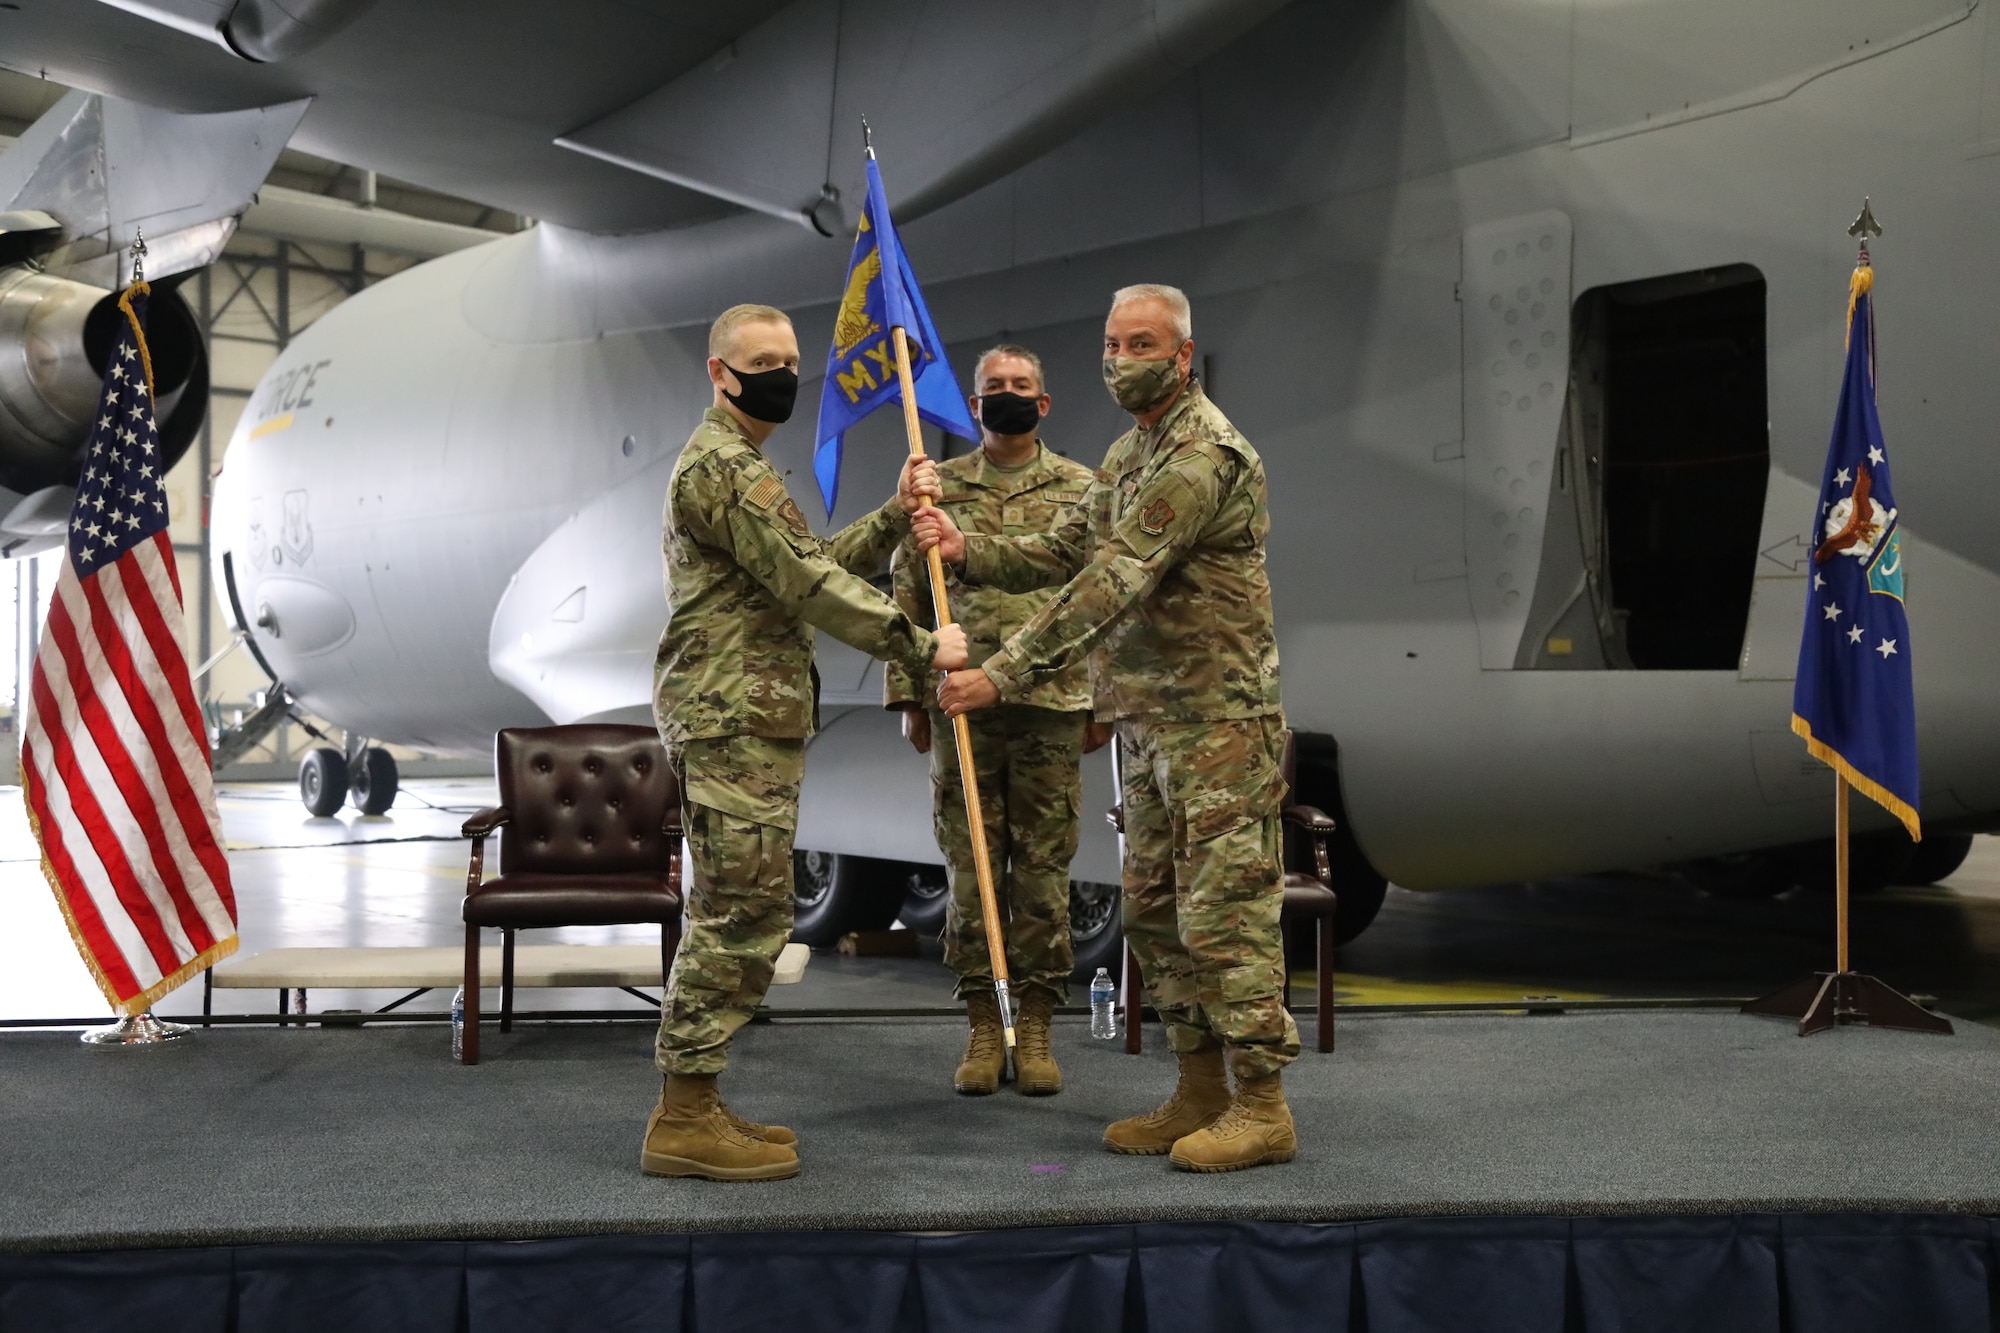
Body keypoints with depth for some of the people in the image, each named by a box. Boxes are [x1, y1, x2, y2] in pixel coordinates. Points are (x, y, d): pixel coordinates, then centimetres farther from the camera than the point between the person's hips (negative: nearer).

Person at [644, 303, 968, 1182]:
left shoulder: (743, 464, 24)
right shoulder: (720, 465, -12)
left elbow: (819, 563, 19)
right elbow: (807, 583, -18)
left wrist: (896, 515, 7)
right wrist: (921, 646, -16)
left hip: (754, 720, 11)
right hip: (731, 720, -11)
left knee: (745, 914, 12)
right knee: (741, 914, -9)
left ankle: (694, 1104, 18)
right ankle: (683, 1123, -4)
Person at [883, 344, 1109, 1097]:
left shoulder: (1081, 489, 7)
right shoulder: (936, 488, 8)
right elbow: (907, 598, 9)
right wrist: (908, 696, 3)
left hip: (1054, 704, 0)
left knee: (1044, 871, 4)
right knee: (971, 869, 4)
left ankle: (1036, 1028, 12)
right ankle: (983, 1027, 13)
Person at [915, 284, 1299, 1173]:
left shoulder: (1204, 456, -17)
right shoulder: (1129, 454, 17)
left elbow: (1113, 583, -25)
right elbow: (1062, 553, 13)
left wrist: (1005, 673, -27)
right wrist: (968, 549, -5)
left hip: (1216, 721, -10)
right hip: (1146, 723, 10)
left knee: (1226, 910, -6)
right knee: (1154, 910, 12)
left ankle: (1261, 1106, 2)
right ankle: (1199, 1091, 21)